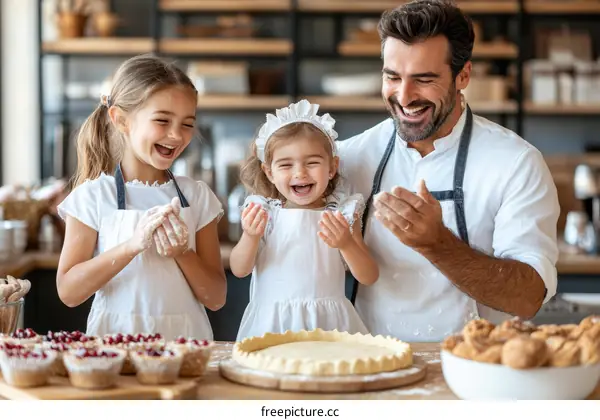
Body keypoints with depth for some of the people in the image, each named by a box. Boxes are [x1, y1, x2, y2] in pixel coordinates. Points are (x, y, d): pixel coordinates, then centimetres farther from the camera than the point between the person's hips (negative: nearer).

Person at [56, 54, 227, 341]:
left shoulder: (198, 196, 7)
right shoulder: (93, 196, 1)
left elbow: (216, 299, 7)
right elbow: (69, 293, -6)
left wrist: (183, 253, -10)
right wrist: (133, 244, -15)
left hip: (185, 339, 3)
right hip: (116, 339, -3)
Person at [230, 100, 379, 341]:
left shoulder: (343, 214, 5)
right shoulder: (263, 212, 6)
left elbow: (369, 278, 1)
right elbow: (239, 270, 3)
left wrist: (346, 244, -17)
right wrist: (250, 237, -15)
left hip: (328, 322, 0)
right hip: (270, 325, 0)